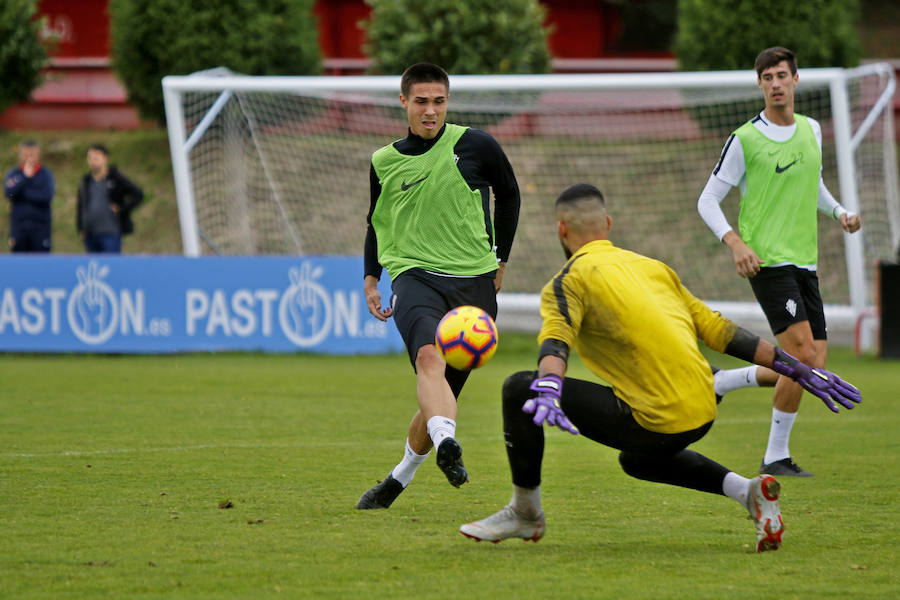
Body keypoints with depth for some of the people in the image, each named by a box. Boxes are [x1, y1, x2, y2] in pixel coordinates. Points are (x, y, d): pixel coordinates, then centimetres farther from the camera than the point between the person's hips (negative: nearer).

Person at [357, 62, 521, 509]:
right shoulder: (385, 162, 9)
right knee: (429, 356, -33)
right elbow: (377, 221, 26)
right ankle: (446, 445, -54)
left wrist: (500, 260, 20)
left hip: (473, 283, 0)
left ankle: (399, 478, 25)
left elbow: (509, 195, 19)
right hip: (414, 276, 0)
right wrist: (371, 278, 18)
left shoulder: (475, 146, 3)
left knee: (442, 394, 3)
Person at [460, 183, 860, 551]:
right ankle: (747, 491, 18)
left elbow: (556, 339, -21)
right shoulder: (653, 268, 20)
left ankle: (525, 513, 9)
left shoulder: (571, 279, 0)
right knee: (637, 461, 39)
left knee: (519, 388, -1)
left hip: (657, 422, -7)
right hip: (703, 414, 7)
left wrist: (547, 390, -39)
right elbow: (715, 328, 19)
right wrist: (797, 369, 22)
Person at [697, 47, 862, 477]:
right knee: (802, 353, -19)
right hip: (766, 260, -7)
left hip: (805, 262, 7)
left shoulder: (812, 130, 13)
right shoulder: (745, 140, -5)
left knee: (815, 362, 0)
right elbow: (708, 200, -2)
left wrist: (839, 212, 12)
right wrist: (734, 242, -17)